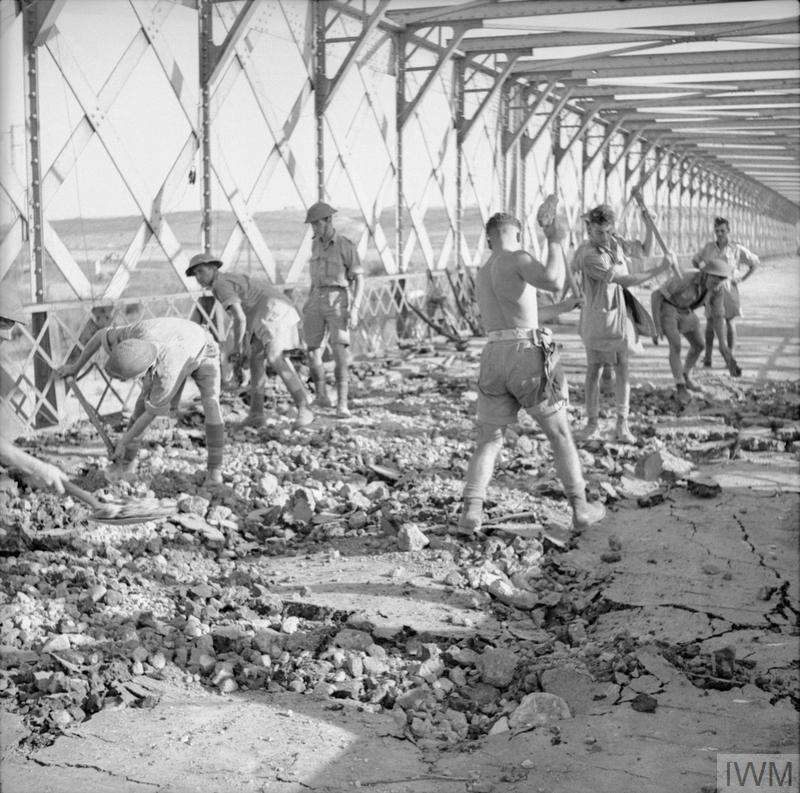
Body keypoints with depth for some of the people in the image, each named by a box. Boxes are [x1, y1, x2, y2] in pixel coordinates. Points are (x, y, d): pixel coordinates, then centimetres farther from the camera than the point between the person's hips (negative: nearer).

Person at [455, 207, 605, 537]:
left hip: (494, 360, 5)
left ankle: (471, 513, -10)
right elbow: (555, 282, -20)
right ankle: (580, 508, 16)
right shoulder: (517, 258, -2)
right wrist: (555, 242, -4)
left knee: (488, 443, 9)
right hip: (529, 358, -5)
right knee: (560, 434, 12)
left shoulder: (481, 276, 22)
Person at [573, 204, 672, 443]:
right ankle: (592, 423, 10)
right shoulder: (588, 256, -22)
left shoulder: (614, 242, 1)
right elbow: (626, 280, -22)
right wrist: (660, 269, -15)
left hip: (618, 314, 6)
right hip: (595, 318, -6)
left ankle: (622, 425, 2)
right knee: (593, 369, 1)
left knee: (622, 369, 0)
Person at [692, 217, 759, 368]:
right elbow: (695, 260, 20)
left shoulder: (737, 249, -4)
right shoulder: (708, 247, 3)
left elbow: (755, 262, 7)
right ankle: (707, 357, 2)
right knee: (710, 322, -2)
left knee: (730, 322, 0)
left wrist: (742, 279, 0)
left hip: (729, 289, -2)